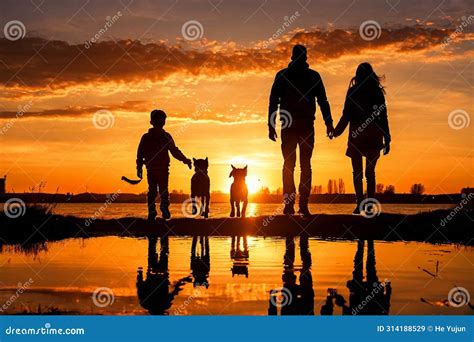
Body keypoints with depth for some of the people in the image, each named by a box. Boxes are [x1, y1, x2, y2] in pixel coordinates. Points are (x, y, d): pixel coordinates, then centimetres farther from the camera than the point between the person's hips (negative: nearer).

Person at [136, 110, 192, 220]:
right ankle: (164, 207, -15)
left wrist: (139, 168, 12)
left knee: (152, 190, 7)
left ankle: (151, 212, 1)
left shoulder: (146, 137, 6)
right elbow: (174, 151, -6)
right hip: (163, 168, -2)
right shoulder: (165, 136, -3)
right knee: (164, 190, 3)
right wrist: (185, 160, 2)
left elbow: (140, 154, 6)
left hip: (151, 168, 2)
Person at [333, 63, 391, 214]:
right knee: (370, 171, 9)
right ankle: (369, 205, 4)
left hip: (357, 134, -2)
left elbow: (346, 115, -3)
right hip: (374, 135, 2)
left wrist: (337, 131, 11)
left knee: (357, 171, 2)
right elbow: (383, 117, 0)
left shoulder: (353, 91, -1)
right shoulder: (378, 91, 2)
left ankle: (360, 204, -12)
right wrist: (387, 139, 3)